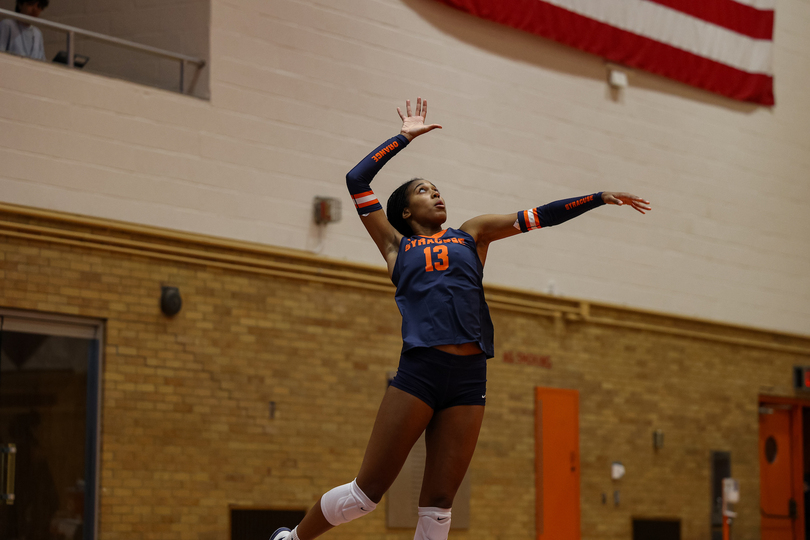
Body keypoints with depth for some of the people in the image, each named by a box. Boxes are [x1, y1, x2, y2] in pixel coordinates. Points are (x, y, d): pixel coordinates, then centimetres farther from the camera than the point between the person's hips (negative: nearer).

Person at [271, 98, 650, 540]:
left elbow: (538, 217, 18)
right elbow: (357, 181, 12)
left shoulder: (471, 235, 21)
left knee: (439, 504, 3)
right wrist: (404, 137, 19)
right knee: (367, 490, -1)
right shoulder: (396, 246, 15)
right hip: (418, 371, -3)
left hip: (469, 377, 3)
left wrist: (601, 198, 14)